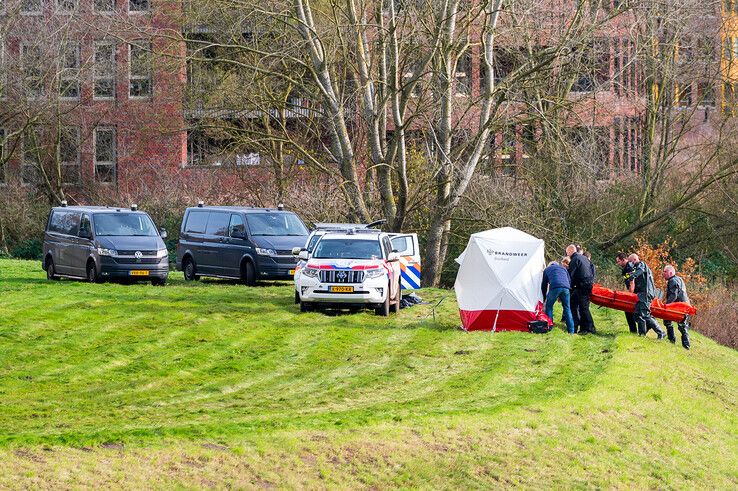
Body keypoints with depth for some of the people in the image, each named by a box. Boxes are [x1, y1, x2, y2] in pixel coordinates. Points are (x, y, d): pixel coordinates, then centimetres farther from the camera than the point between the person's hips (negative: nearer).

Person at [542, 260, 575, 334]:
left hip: (555, 287, -3)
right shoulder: (563, 268, 34)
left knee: (549, 306, 14)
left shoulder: (547, 269, 28)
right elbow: (569, 281, 31)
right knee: (567, 308, 12)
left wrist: (544, 298, 40)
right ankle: (571, 330, 8)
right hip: (566, 288, 3)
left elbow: (544, 284, 30)